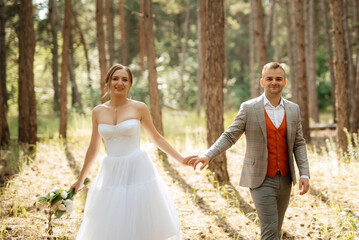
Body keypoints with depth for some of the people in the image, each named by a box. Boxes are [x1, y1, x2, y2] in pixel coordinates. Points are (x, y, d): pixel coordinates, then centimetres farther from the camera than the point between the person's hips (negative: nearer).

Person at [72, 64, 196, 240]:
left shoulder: (139, 108, -2)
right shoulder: (98, 112, 5)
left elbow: (156, 137, 8)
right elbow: (93, 147, 14)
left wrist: (180, 159, 3)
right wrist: (80, 179, 18)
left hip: (138, 171, -2)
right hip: (112, 175, 3)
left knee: (142, 225, 1)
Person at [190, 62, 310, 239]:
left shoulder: (293, 110, 6)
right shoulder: (249, 108, -4)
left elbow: (299, 144, 8)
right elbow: (229, 136, -5)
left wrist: (304, 174, -2)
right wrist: (208, 155, -20)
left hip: (285, 180, 4)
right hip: (261, 180, -4)